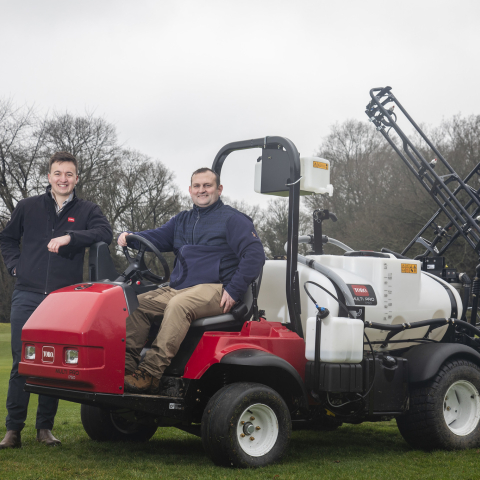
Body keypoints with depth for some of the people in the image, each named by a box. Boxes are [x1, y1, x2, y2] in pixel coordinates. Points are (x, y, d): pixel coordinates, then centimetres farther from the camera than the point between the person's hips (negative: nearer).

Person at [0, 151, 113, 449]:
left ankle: (45, 427, 14)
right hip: (28, 296, 0)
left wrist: (70, 237, -21)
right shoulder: (28, 207, 12)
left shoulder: (87, 211, 8)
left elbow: (105, 233, -11)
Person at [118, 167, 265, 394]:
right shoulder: (182, 220, 24)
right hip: (178, 289, 7)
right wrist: (129, 237, -10)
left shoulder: (233, 219, 3)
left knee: (179, 305, -35)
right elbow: (158, 237, 12)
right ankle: (126, 366, -19)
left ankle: (150, 374, -41)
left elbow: (255, 255, -6)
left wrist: (233, 290, -15)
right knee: (137, 304, -11)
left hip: (214, 289, -7)